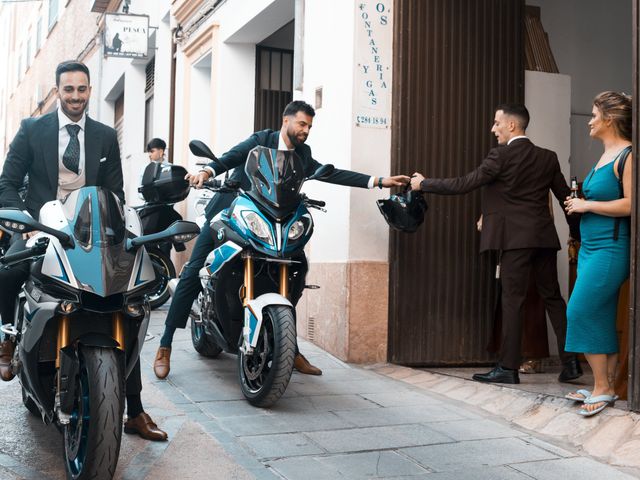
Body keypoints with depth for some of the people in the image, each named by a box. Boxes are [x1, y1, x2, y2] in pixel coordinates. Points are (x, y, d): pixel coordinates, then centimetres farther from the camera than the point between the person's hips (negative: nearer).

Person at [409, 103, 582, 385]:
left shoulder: (500, 156, -7)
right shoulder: (548, 157, 11)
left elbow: (463, 185, -9)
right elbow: (565, 196, 13)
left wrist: (424, 183, 2)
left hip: (516, 238, -6)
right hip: (545, 237, 6)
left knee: (513, 300, -3)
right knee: (552, 297, 12)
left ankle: (508, 368, 1)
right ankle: (570, 361, 12)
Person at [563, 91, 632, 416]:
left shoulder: (627, 155, -12)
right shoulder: (605, 156, 15)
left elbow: (630, 204, -20)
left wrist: (587, 205, -13)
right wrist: (579, 202, 8)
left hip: (611, 248, -9)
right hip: (591, 246, 9)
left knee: (581, 311, -11)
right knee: (602, 318, 10)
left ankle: (602, 388, -2)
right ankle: (606, 386, 16)